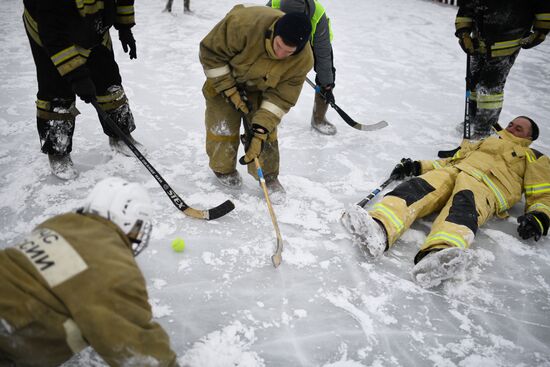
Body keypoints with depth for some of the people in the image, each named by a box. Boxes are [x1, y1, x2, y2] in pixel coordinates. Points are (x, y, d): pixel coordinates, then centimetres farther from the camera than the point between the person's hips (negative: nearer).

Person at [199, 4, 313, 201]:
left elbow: (281, 97, -23)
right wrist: (229, 89, -25)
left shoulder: (302, 60, -30)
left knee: (266, 128, -3)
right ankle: (223, 168, 26)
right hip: (224, 77, -2)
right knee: (223, 126, -1)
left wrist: (261, 129, -29)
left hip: (260, 87, 2)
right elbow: (211, 51, -26)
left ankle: (268, 175, 17)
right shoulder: (244, 23, -41)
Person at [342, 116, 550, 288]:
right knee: (418, 187, -31)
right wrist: (416, 166, 21)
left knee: (464, 203, -41)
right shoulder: (484, 142, 42)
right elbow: (451, 160, 35)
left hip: (486, 185, -3)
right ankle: (378, 230, -59)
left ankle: (436, 255, -71)